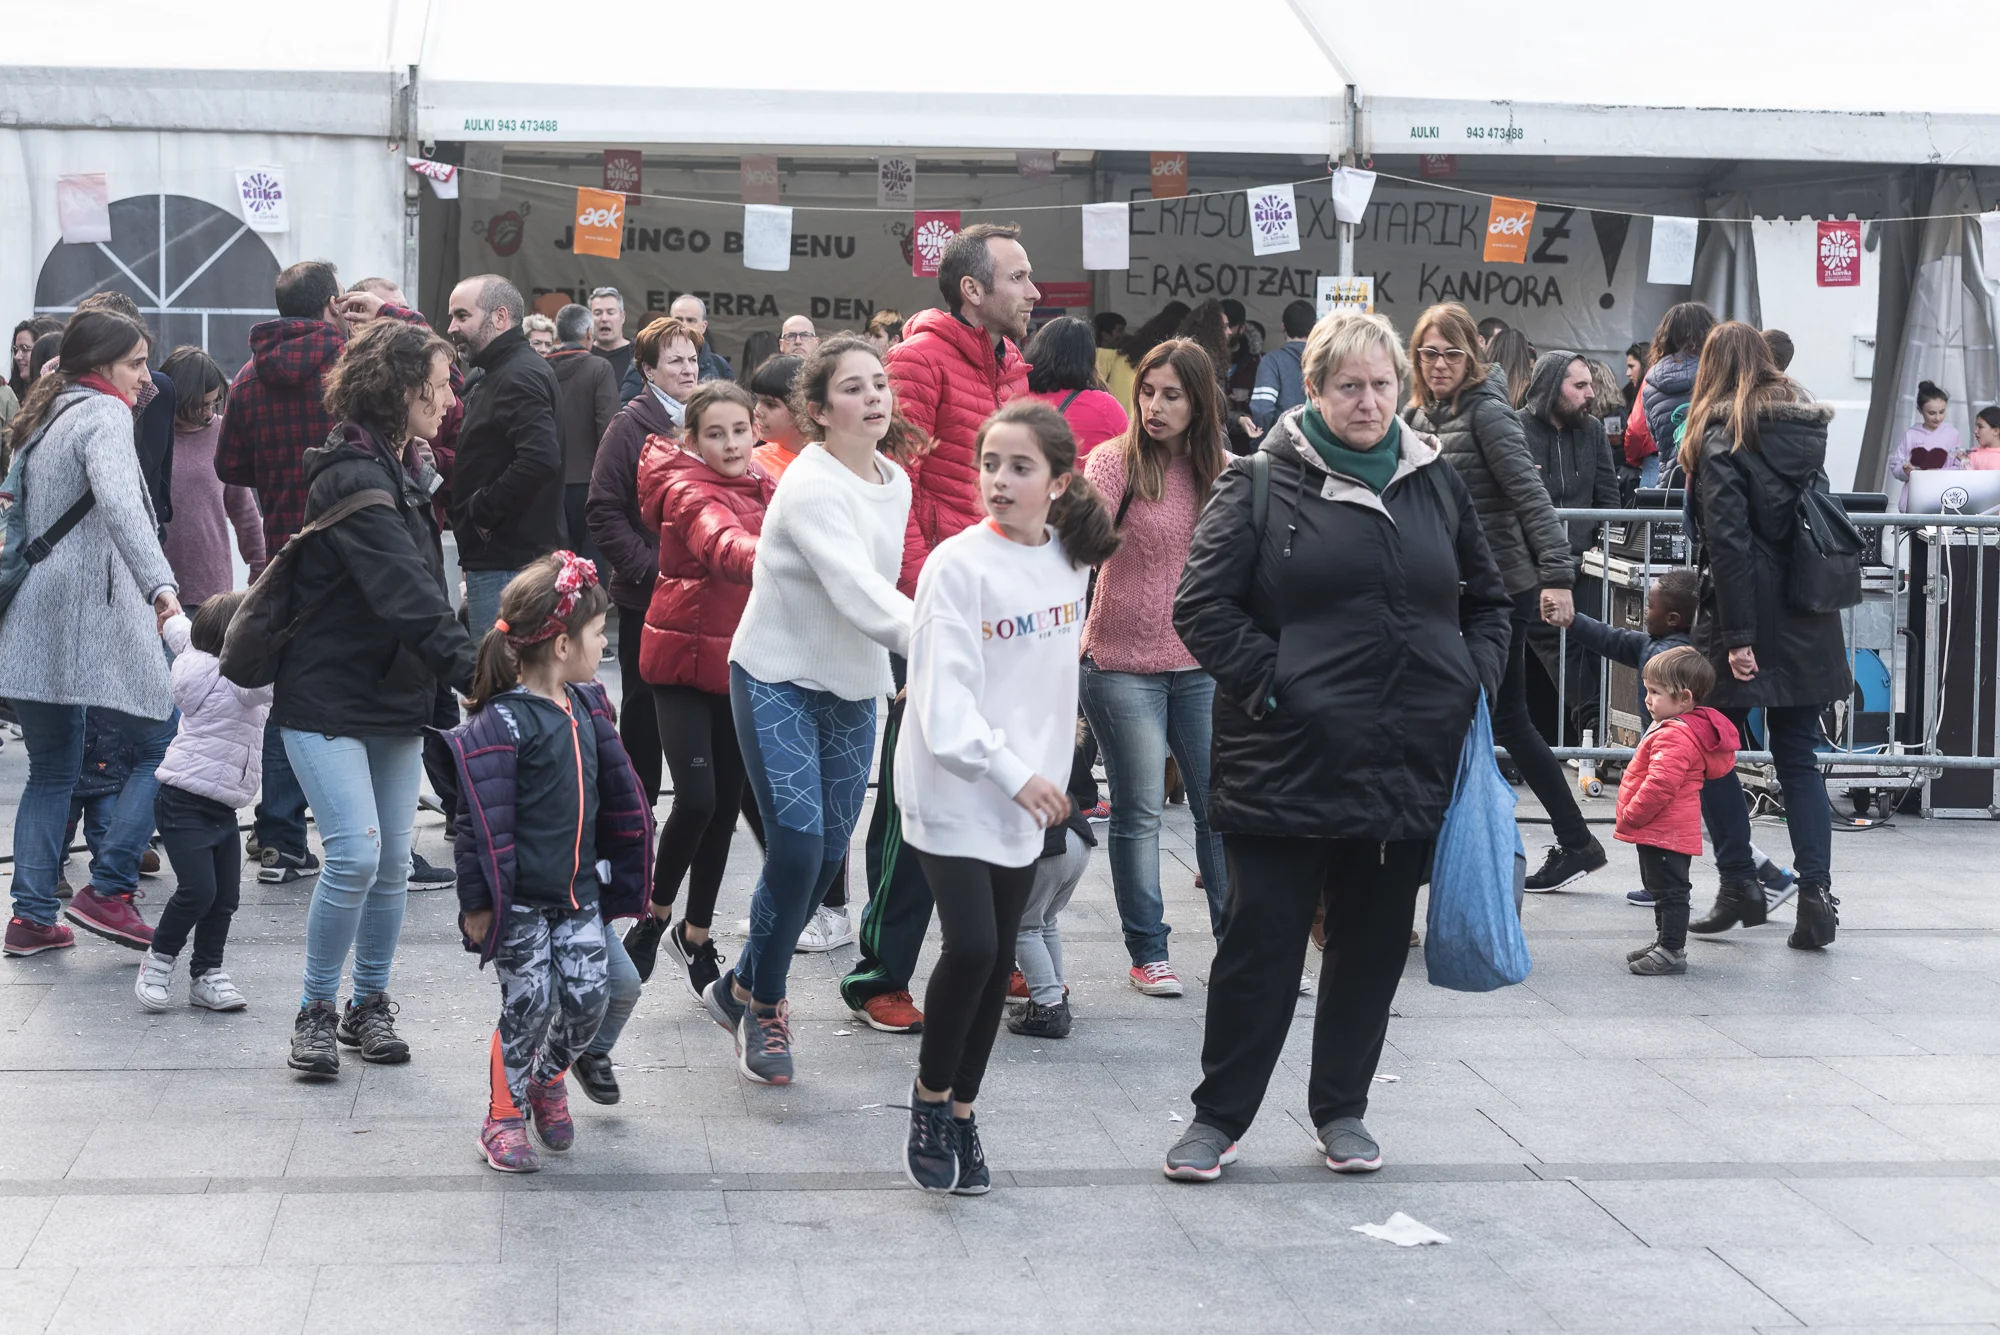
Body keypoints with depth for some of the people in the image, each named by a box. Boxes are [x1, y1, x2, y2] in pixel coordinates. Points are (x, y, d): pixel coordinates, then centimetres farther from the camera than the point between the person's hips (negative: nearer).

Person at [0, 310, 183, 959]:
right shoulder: (104, 415, -8)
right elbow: (118, 503, -26)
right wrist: (159, 583, -38)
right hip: (91, 611, -9)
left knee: (53, 770, 13)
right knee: (165, 746, 0)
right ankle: (107, 888, -6)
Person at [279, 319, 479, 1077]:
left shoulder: (391, 474, 13)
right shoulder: (353, 479, -18)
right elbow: (408, 595, -28)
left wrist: (443, 689, 11)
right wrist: (473, 673, -35)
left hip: (395, 701, 9)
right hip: (328, 702, -9)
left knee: (392, 863, 8)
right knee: (355, 853, -14)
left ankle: (369, 1005, 21)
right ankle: (317, 1012, 2)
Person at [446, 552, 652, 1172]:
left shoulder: (586, 706, 7)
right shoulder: (499, 725, -18)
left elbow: (616, 792, 17)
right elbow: (482, 821, -18)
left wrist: (622, 875, 19)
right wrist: (480, 901, -17)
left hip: (579, 890, 7)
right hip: (520, 900, -7)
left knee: (588, 997, 3)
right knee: (530, 1003, -1)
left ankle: (548, 1079, 30)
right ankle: (504, 1116, 16)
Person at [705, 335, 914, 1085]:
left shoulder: (895, 481, 2)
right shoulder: (812, 488, -23)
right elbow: (857, 588, -36)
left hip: (853, 686, 7)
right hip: (778, 683, -7)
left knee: (828, 856, 8)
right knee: (798, 848, -15)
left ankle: (740, 989, 28)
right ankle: (760, 1003, 7)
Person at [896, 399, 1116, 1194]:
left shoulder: (1071, 561, 5)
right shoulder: (958, 564, -12)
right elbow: (944, 698, -17)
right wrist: (1013, 774, -21)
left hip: (1028, 794, 6)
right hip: (952, 790, -6)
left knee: (999, 960, 8)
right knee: (972, 946, -15)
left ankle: (960, 1114, 21)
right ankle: (931, 1094, 8)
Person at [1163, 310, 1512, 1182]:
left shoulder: (1436, 481, 11)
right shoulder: (1263, 481, -2)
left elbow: (1487, 599, 22)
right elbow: (1202, 606, -5)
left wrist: (1473, 683, 7)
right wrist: (1271, 682, -12)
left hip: (1413, 759, 4)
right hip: (1291, 763, -4)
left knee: (1374, 941, 12)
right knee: (1261, 941, 1)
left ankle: (1342, 1109, 26)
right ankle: (1218, 1116, 13)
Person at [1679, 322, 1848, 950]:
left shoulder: (1720, 439, -10)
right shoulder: (1808, 425, 9)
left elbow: (1727, 541, -17)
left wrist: (1736, 634, -17)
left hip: (1748, 617, -5)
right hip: (1809, 625, 5)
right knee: (1798, 757, 9)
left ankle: (1739, 885, 9)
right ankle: (1816, 894, -1)